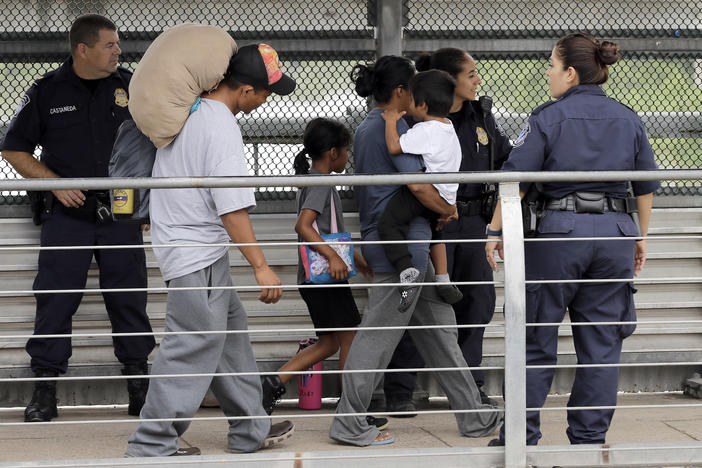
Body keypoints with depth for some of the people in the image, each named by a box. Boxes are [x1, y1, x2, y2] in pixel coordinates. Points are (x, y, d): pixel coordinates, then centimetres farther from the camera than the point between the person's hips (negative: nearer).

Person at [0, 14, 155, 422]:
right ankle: (45, 390, 3)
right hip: (67, 214, -1)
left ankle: (139, 386, 14)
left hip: (121, 213, 1)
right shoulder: (46, 92, 2)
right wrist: (55, 183, -5)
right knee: (56, 300, -4)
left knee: (129, 300, 4)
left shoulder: (131, 86, 6)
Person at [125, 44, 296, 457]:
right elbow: (233, 208, -24)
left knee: (231, 327, 19)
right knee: (194, 349, -6)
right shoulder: (223, 128, -21)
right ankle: (152, 446, -3)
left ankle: (250, 430, 28)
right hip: (199, 256, -10)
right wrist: (261, 266, -21)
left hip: (179, 243, 10)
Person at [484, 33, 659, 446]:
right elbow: (647, 185, 13)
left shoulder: (549, 118, -4)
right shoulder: (629, 119, 9)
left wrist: (496, 231, -2)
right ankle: (590, 438, 10)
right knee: (602, 344, 8)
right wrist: (641, 237, 21)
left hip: (559, 227, -3)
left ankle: (522, 438, 10)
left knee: (536, 341, 6)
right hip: (615, 231, 4)